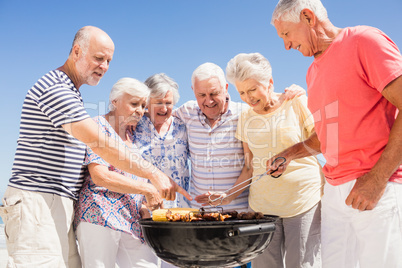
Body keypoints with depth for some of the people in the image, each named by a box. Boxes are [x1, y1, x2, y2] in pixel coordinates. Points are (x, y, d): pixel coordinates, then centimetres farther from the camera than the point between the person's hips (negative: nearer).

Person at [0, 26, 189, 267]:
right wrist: (154, 174, -20)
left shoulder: (68, 92, 20)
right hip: (37, 202, -10)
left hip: (59, 205, 10)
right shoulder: (55, 88, -14)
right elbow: (100, 145, -21)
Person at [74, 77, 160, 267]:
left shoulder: (132, 133, 20)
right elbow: (100, 176, -15)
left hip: (131, 219, 7)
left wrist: (142, 207, 6)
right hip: (100, 215, -7)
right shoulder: (98, 126, -3)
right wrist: (146, 188, -13)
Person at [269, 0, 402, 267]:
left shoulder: (364, 40, -5)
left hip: (380, 189, -7)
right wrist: (289, 154, 14)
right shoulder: (314, 72, 20)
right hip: (335, 192, 7)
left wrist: (377, 178, -18)